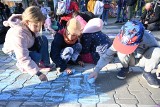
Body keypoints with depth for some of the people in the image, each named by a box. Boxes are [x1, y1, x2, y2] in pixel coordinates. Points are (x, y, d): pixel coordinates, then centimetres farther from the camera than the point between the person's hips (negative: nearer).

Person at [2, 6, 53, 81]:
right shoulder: (18, 34, -41)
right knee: (36, 57, -29)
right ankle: (21, 65, 2)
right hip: (14, 51, -6)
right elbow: (23, 59, -41)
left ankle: (45, 64, -4)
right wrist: (38, 72, -41)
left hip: (27, 45, 7)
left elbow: (36, 38, -2)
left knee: (43, 40, -14)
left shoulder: (30, 25, -22)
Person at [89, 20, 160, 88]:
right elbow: (108, 54, -28)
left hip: (142, 60, 0)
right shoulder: (121, 38, -31)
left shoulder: (149, 39, -33)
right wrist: (96, 70, -31)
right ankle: (125, 68, -2)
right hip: (130, 60, 0)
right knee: (121, 51, -33)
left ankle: (147, 73, -5)